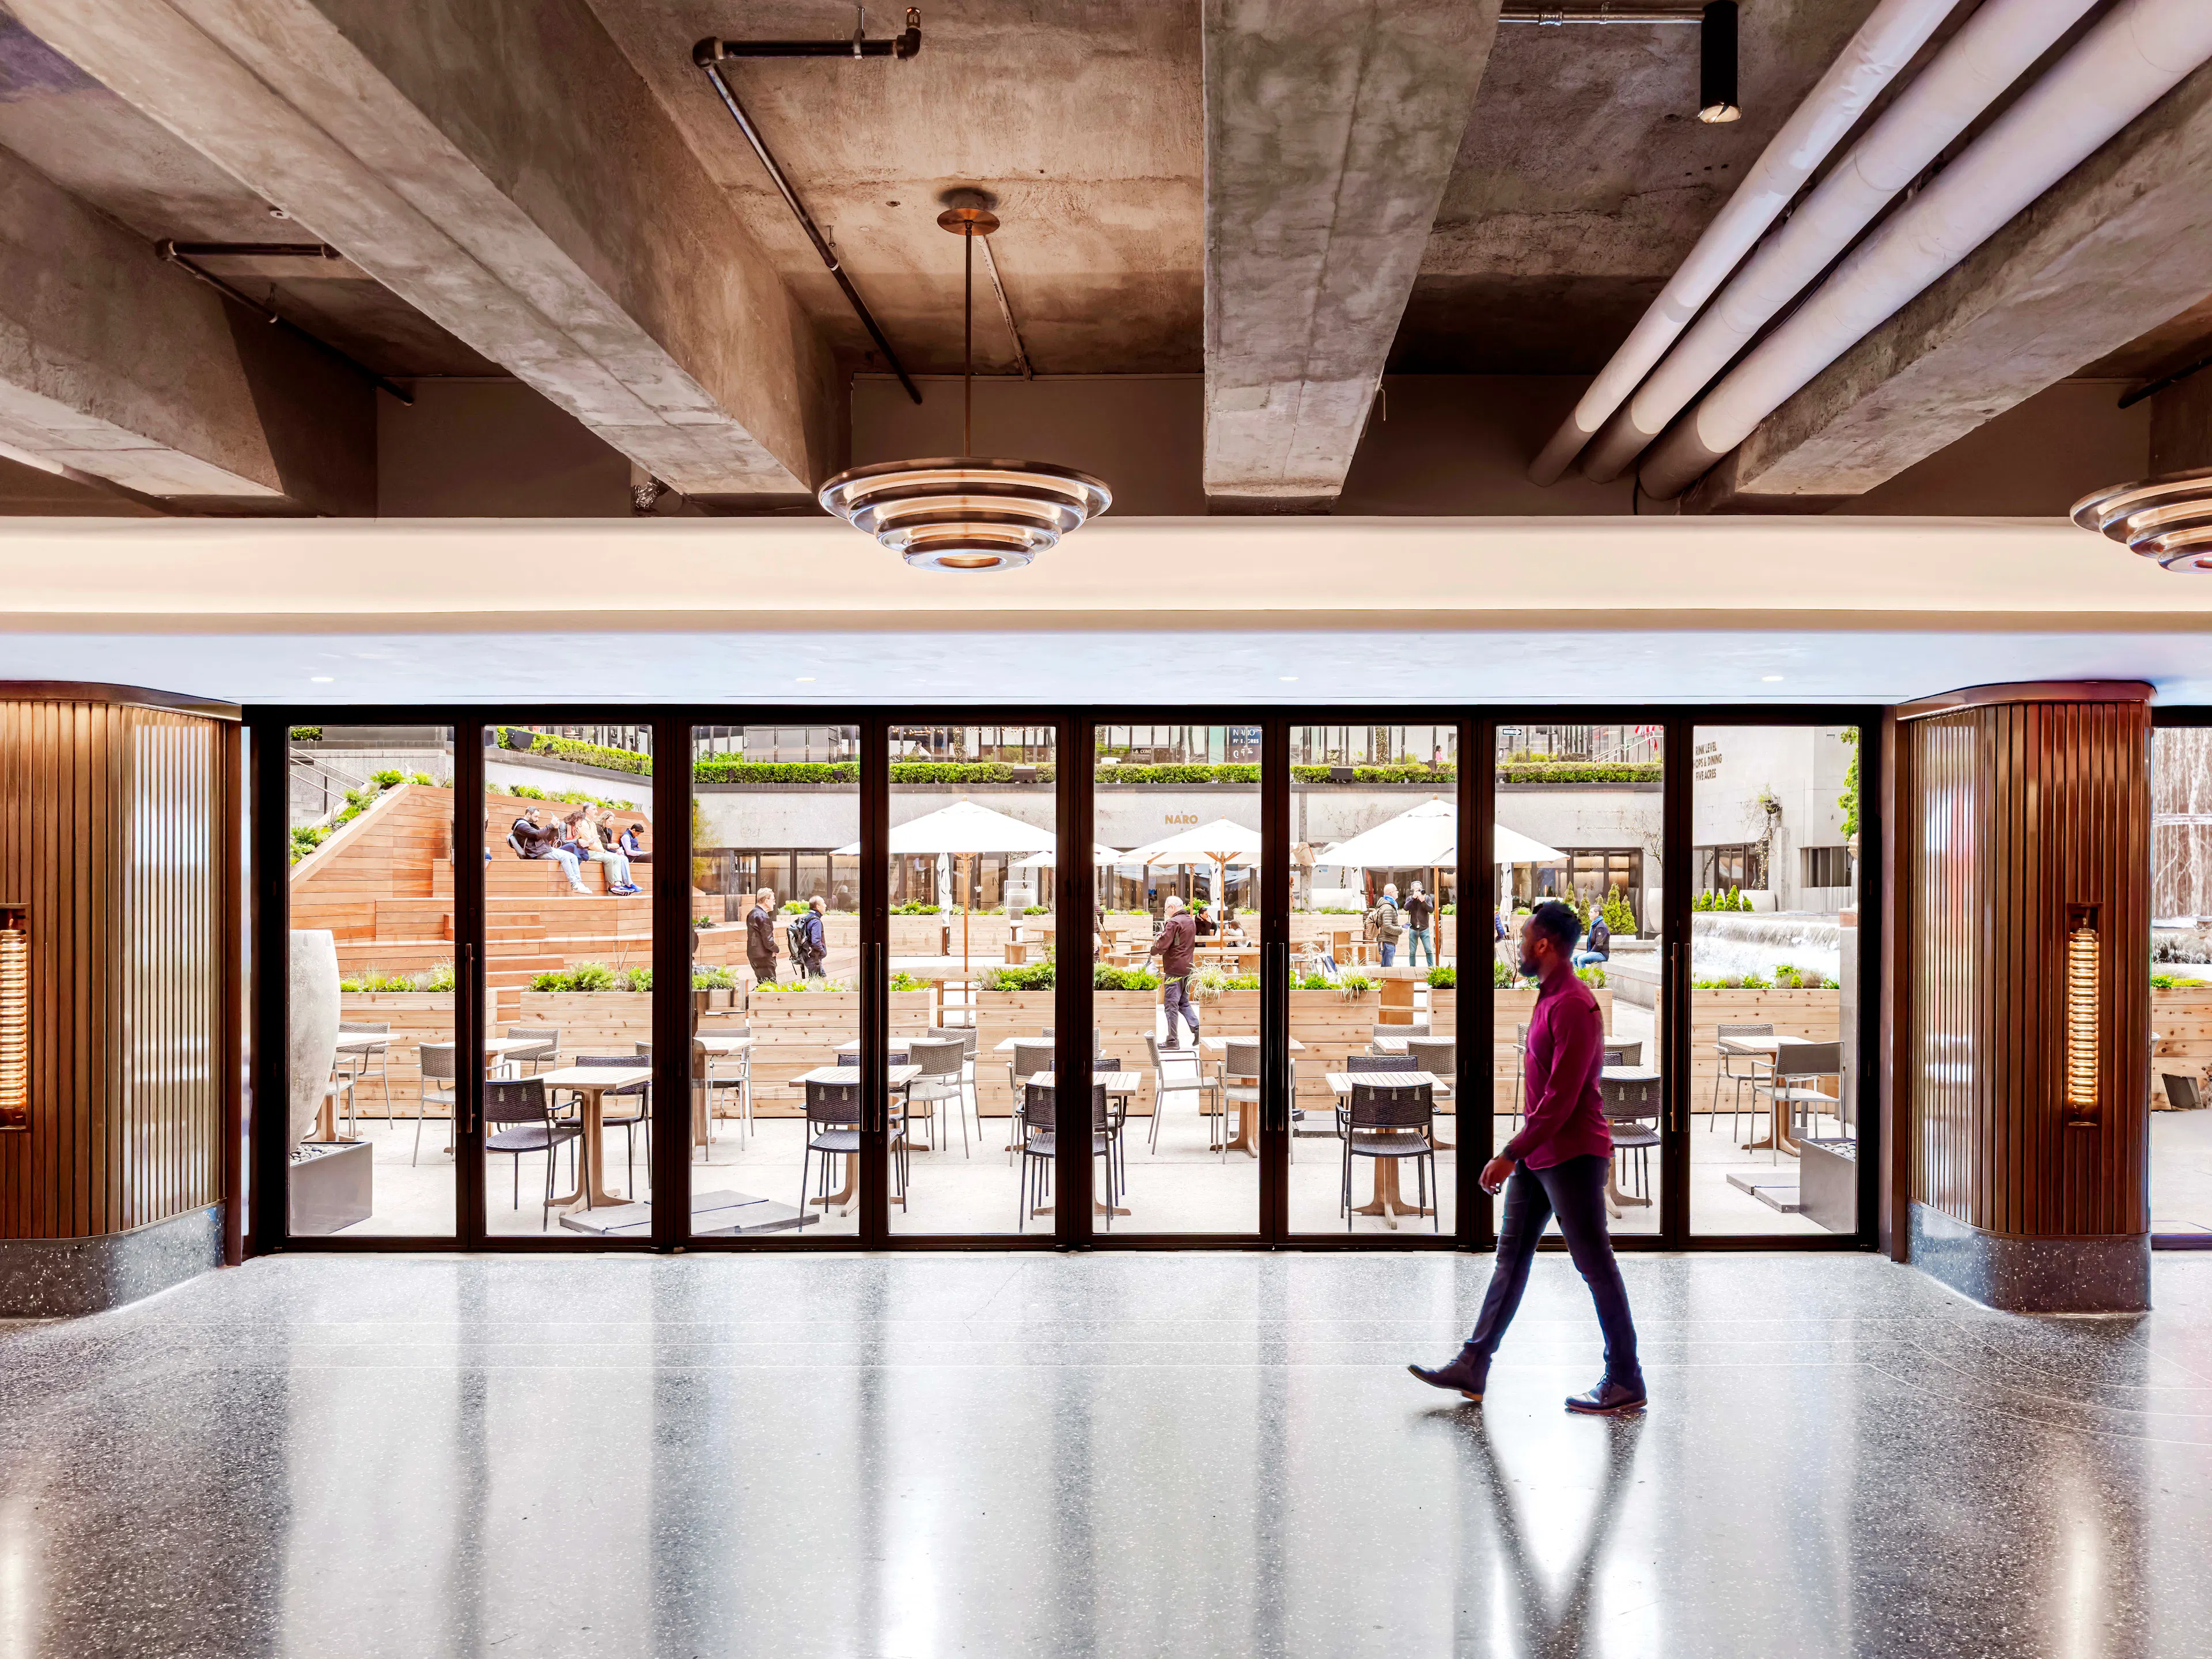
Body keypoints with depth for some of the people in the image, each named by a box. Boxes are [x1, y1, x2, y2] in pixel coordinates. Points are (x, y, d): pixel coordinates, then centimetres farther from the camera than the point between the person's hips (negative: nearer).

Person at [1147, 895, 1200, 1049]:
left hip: (1174, 969, -9)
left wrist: (1152, 951, 0)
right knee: (1184, 1002, 18)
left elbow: (1163, 945, -19)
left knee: (1171, 1004, -2)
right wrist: (1165, 935, 12)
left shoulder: (1174, 922, -15)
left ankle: (1173, 1041, 0)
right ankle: (1197, 1028, 1)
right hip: (1187, 967, 9)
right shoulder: (1191, 922, 14)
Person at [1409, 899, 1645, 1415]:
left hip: (1572, 1157, -10)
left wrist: (1511, 1154, -22)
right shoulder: (1549, 999, 13)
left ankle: (1626, 1382, 10)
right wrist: (1519, 1154, 20)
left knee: (1595, 1265, -1)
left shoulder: (1573, 1005, -19)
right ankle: (1472, 1367, 16)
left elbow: (1561, 1097, -23)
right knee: (1510, 1257, 11)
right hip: (1536, 1157, 10)